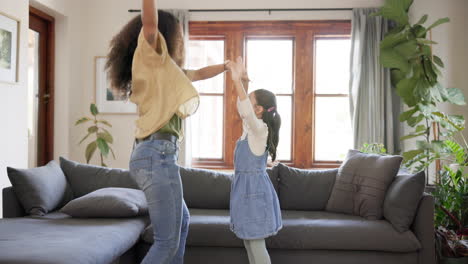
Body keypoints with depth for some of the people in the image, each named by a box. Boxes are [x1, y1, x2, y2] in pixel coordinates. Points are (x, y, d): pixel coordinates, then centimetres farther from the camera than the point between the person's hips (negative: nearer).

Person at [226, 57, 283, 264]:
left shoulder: (260, 129, -16)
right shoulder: (250, 127, 10)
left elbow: (246, 111, -36)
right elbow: (242, 107, 23)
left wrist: (237, 82, -37)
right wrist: (243, 82, 13)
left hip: (254, 189, -10)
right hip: (246, 187, 10)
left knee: (256, 242, -4)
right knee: (249, 241, 16)